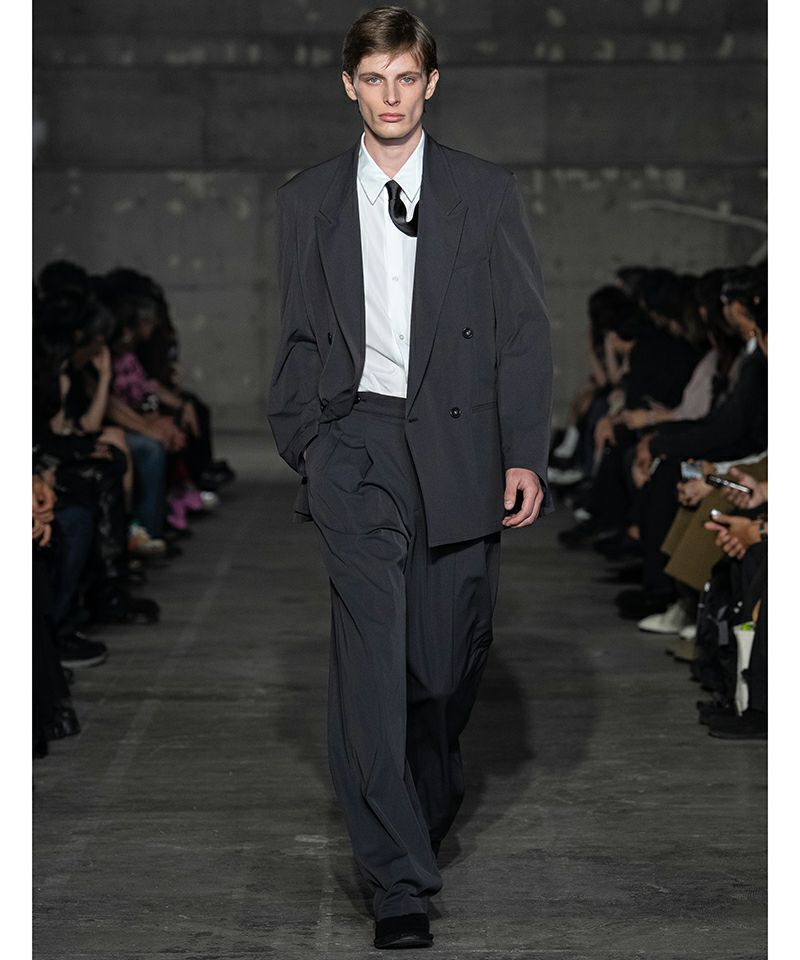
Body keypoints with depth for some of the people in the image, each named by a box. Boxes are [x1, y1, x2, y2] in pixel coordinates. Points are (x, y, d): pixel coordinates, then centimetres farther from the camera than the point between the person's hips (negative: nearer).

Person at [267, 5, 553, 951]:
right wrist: (301, 440, 6)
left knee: (449, 651, 7)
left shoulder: (486, 194, 6)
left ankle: (431, 799, 38)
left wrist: (525, 455, -4)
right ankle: (400, 880, -13)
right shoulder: (307, 200, 11)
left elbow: (524, 332, 4)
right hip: (356, 439, 0)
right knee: (371, 649, -14)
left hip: (458, 444, 1)